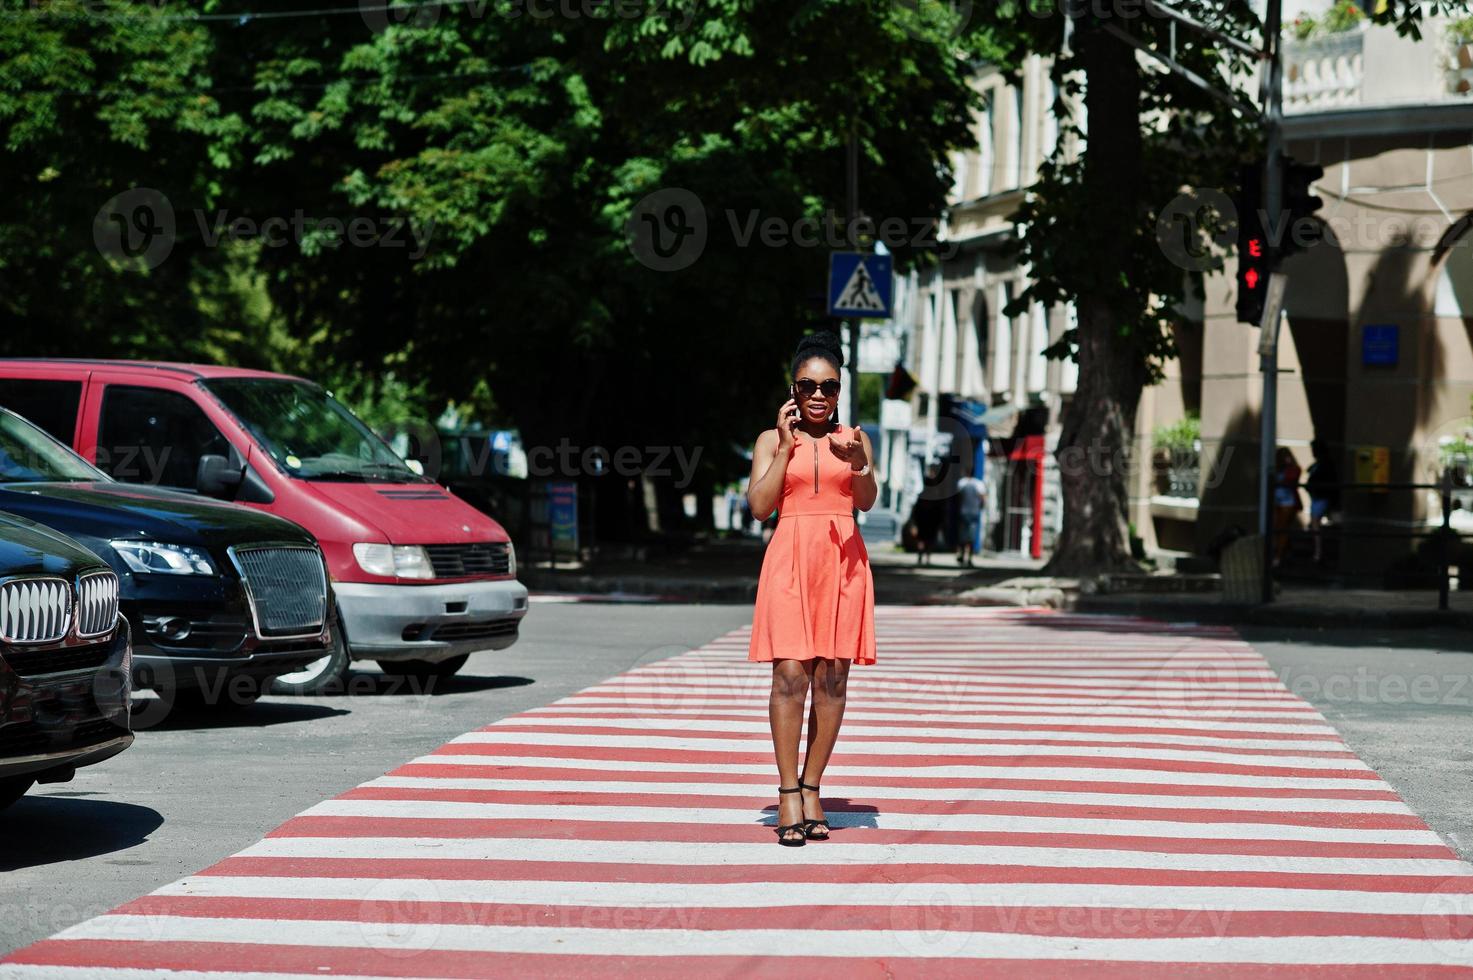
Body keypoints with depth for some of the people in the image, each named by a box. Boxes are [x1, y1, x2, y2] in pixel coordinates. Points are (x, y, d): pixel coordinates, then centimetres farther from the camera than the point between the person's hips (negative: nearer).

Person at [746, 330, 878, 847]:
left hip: (842, 560, 2)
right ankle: (788, 794, -8)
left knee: (831, 678, 0)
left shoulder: (854, 440, 12)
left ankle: (811, 788, 7)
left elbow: (867, 500, -3)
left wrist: (858, 464, -23)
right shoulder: (773, 440, 10)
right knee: (790, 674, -10)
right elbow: (760, 504, -2)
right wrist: (787, 447, -6)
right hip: (790, 558, -2)